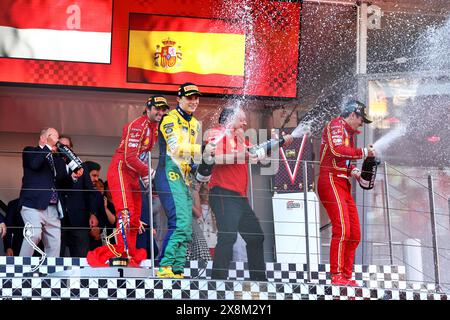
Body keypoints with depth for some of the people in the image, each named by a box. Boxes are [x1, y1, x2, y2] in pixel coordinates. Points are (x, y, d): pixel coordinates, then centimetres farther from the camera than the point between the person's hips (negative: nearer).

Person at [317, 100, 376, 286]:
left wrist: (354, 172, 6)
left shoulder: (349, 132, 25)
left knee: (354, 234, 7)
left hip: (343, 186, 10)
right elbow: (337, 151, -23)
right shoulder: (336, 125, -5)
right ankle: (336, 276, -19)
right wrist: (363, 152, -15)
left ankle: (346, 276, 11)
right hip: (331, 182, -10)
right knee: (342, 229, -19)